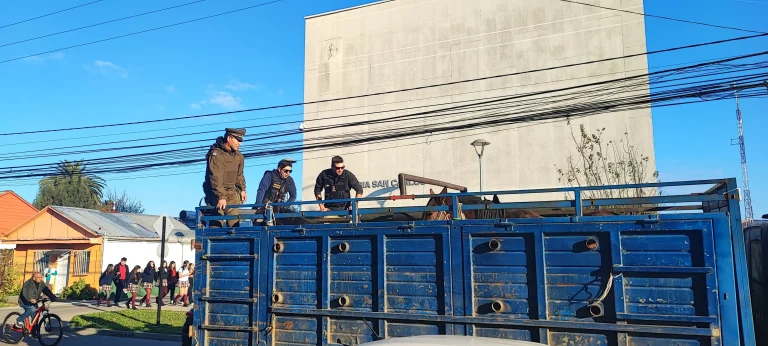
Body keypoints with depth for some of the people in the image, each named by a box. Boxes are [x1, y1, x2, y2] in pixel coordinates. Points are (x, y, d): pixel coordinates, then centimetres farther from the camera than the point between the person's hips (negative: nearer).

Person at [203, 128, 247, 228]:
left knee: (235, 222, 1)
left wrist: (242, 189, 6)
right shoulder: (216, 154, -14)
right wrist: (221, 196, -27)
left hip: (232, 193, 6)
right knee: (216, 223, -10)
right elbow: (215, 177, -21)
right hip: (216, 193, -6)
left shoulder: (239, 157, 9)